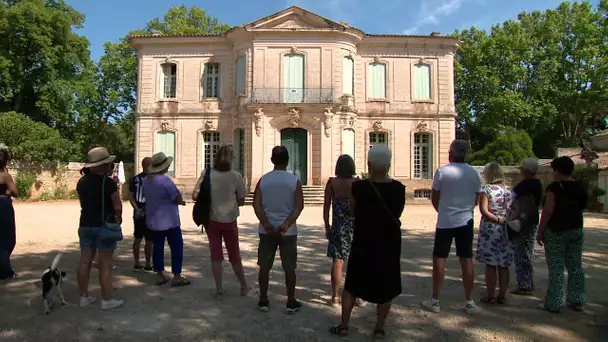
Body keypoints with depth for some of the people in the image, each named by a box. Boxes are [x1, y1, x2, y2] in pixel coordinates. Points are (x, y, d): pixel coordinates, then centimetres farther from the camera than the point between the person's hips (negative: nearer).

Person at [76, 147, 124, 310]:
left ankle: (84, 297, 19)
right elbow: (117, 207, -16)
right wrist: (118, 218, 2)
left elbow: (83, 203, 13)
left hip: (85, 225, 7)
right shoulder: (108, 182, -16)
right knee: (105, 264, -1)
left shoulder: (82, 181, 6)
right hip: (104, 226, -7)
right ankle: (107, 299, 5)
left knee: (85, 262, 11)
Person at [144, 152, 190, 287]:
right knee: (177, 247, 2)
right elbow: (178, 198, -19)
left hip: (153, 220, 8)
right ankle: (176, 276, 5)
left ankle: (160, 275, 19)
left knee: (157, 247, 12)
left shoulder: (147, 180, 7)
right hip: (169, 220, -8)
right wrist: (181, 201, 5)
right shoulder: (165, 180, -20)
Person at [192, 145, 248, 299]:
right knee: (234, 256, 14)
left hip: (211, 220, 1)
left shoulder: (206, 174, -6)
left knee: (216, 255, 11)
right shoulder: (236, 176, -10)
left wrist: (209, 199, 9)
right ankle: (244, 286, 30)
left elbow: (195, 196, -8)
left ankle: (219, 290, 16)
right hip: (229, 221, -1)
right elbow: (241, 201, -4)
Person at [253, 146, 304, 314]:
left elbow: (256, 204, -8)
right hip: (288, 231, -2)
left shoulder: (263, 180, 1)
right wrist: (287, 224, -18)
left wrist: (266, 223, -14)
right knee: (289, 267, 8)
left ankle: (263, 301, 21)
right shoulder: (295, 181, -5)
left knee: (264, 266, 12)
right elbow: (299, 206, -13)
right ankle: (291, 303, 17)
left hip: (266, 230, 2)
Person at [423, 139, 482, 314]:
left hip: (445, 222, -3)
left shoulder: (442, 171, -10)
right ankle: (469, 301, 16)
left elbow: (434, 199, -2)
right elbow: (476, 200, 9)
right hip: (465, 221, 3)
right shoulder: (474, 173, 1)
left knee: (439, 259, 4)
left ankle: (435, 301, 9)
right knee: (467, 260, 9)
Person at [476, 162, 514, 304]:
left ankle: (490, 295, 10)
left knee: (490, 265, 4)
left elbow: (483, 210, -18)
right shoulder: (509, 190, 6)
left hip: (489, 230, -5)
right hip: (506, 230, 5)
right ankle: (502, 295, 19)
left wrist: (497, 219, -10)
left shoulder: (486, 189, -9)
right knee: (503, 265, 12)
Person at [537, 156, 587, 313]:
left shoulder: (555, 187, -14)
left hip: (556, 231, -7)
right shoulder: (580, 188, 7)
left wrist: (540, 232, -12)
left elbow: (548, 210, -18)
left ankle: (554, 303, 4)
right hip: (576, 230, 7)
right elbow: (582, 207, 16)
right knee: (575, 266, 14)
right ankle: (577, 300, 21)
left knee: (556, 268, -1)